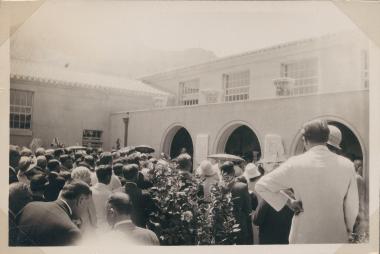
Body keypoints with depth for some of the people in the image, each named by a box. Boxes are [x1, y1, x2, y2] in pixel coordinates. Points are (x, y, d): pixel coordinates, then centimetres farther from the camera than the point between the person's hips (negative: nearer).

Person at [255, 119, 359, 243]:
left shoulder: (295, 164, -13)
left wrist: (288, 201, -3)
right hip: (337, 237, 2)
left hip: (304, 237, -1)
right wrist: (348, 230, 15)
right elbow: (352, 206, -1)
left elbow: (261, 186, -9)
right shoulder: (347, 165, -8)